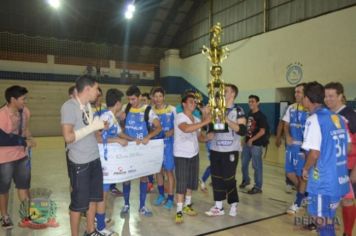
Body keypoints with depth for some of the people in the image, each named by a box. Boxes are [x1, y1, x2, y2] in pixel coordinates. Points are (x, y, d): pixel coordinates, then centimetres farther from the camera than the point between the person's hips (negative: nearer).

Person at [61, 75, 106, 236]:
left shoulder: (88, 105, 7)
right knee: (79, 202, 8)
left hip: (94, 159, 8)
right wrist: (93, 126, -20)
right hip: (80, 163, -8)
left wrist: (100, 126, 0)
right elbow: (68, 137, -23)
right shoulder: (69, 106, -16)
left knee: (93, 197, 20)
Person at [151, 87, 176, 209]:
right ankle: (161, 195, 30)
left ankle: (170, 198, 11)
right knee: (158, 169, 13)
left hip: (168, 143, -4)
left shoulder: (172, 109, -6)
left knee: (169, 170, 1)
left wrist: (172, 132, -21)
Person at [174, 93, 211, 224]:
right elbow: (186, 129, -36)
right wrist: (205, 122, -35)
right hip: (181, 155, -7)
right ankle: (179, 211, 7)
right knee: (181, 183, -4)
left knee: (191, 181, 14)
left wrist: (206, 138, -6)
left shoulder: (197, 120, 7)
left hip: (194, 154, 7)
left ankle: (187, 205, 31)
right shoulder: (179, 117, -16)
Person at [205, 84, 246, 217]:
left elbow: (243, 131, -13)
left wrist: (227, 120, -20)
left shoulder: (238, 111, -3)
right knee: (216, 178, 8)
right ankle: (218, 207, 19)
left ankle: (233, 205, 22)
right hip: (215, 149, 5)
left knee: (229, 178, 2)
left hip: (230, 150, -4)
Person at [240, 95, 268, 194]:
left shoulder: (261, 116, -12)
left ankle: (258, 187, 11)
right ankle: (245, 180, 37)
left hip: (256, 144, -7)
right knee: (244, 164, 16)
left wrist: (252, 140, -17)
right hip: (247, 143, 8)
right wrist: (245, 139, 14)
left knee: (257, 166, 1)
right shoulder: (249, 114, 11)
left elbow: (262, 131, -17)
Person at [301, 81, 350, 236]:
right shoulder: (337, 118, 7)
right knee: (327, 219, 23)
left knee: (322, 222, 9)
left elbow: (314, 153, -22)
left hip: (324, 180, -8)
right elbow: (348, 148, 14)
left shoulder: (314, 119, -16)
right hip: (340, 179, 8)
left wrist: (306, 169, -5)